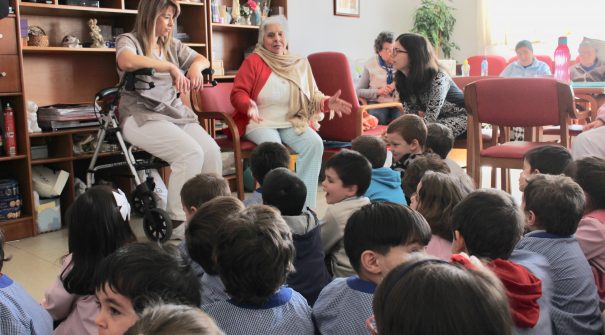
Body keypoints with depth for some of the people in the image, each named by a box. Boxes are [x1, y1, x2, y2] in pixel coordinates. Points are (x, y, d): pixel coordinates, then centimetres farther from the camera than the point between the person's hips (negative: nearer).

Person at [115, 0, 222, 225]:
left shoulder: (172, 45, 17)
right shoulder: (129, 41, -3)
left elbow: (202, 60, 20)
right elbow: (126, 62, -26)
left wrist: (196, 66, -5)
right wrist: (171, 67, -32)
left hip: (175, 112, 6)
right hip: (141, 117, -6)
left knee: (212, 151, -20)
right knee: (191, 153, -29)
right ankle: (177, 221, -19)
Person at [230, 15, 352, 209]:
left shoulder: (300, 64, 11)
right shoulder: (253, 61, -1)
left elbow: (312, 96, 13)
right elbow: (238, 94, -5)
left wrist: (327, 103, -8)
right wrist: (249, 105, -27)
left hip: (291, 122, 4)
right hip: (260, 122, -3)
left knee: (315, 143, -25)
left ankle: (304, 204, -19)